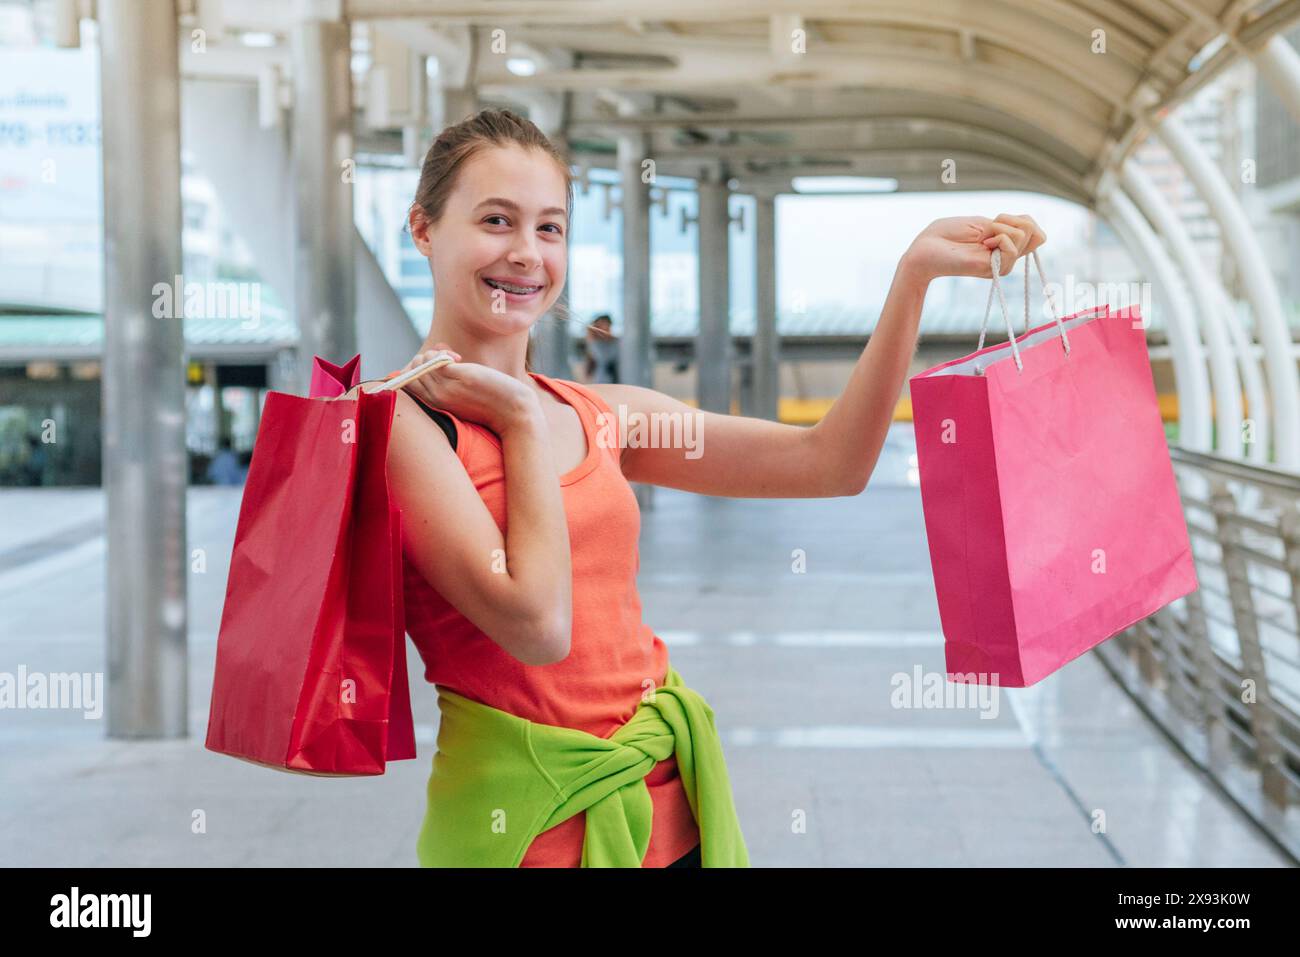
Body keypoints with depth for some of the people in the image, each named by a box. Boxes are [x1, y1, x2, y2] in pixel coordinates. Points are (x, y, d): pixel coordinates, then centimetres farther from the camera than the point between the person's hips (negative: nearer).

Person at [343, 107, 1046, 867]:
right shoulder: (397, 421, -10)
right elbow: (535, 623, -21)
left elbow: (830, 463, 1)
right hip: (528, 821, -5)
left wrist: (916, 272, -4)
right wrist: (525, 421, -11)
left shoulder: (608, 416, 7)